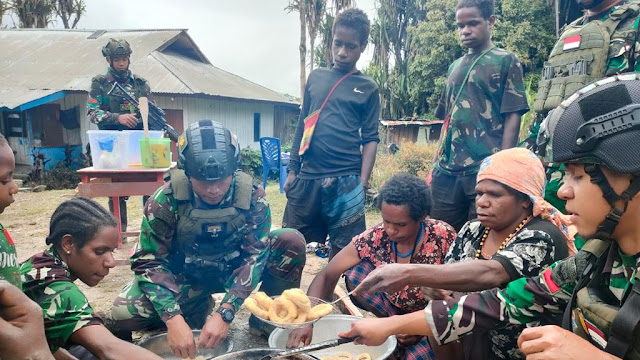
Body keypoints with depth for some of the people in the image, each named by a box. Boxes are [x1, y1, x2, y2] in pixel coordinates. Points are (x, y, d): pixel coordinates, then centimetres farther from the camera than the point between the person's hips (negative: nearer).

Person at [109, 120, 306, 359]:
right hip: (184, 276, 0)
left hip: (233, 269, 1)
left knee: (292, 241, -23)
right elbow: (149, 261, -21)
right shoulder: (166, 200, -22)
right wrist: (173, 318, -35)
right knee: (122, 315, -25)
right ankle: (196, 308, 4)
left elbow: (254, 255, -22)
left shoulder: (251, 197, -20)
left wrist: (225, 313, -34)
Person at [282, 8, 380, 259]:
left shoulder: (368, 88, 5)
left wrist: (362, 183, -7)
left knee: (342, 249, 4)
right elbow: (302, 126, 14)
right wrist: (292, 170, 11)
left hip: (346, 180, -2)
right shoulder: (315, 77, 12)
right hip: (307, 176, 3)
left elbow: (370, 139, 2)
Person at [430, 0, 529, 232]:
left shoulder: (506, 61, 3)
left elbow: (512, 117, -4)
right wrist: (436, 162, 13)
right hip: (447, 170, 5)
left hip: (485, 169, -5)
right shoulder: (455, 67, 19)